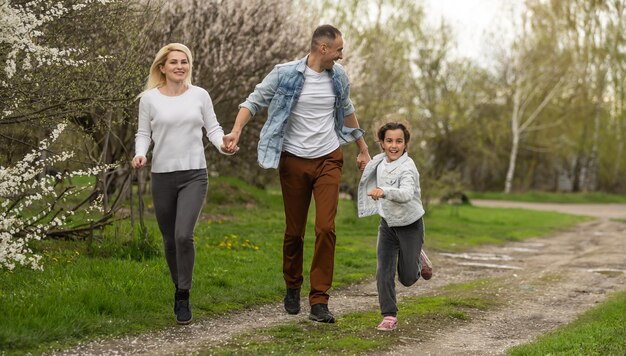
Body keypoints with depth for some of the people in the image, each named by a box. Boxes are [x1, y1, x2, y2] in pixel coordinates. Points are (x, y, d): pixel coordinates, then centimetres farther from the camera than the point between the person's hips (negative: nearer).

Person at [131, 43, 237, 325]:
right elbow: (143, 133, 7)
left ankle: (184, 297, -4)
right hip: (163, 176, 1)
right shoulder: (150, 98, 1)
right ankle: (179, 288, 34)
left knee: (184, 235, -18)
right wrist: (140, 153, -13)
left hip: (194, 175, -1)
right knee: (170, 240, 10)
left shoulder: (199, 95, 3)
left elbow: (212, 128, 7)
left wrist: (223, 145, -13)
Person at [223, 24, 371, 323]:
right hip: (294, 161, -2)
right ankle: (292, 288, 32)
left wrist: (363, 150, 27)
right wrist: (237, 129, -22)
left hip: (328, 160, 2)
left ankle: (319, 301, -8)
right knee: (294, 231, 7)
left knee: (326, 228, -12)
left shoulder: (338, 77, 5)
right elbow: (254, 101, -3)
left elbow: (347, 111, 21)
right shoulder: (285, 74, -8)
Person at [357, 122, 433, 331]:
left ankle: (418, 260, 39)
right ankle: (389, 315, 3)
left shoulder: (407, 167, -25)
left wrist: (384, 191, -58)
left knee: (407, 278, 6)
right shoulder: (379, 162, -3)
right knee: (384, 272, -6)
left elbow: (406, 194, -44)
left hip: (410, 225, -5)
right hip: (387, 223, 5)